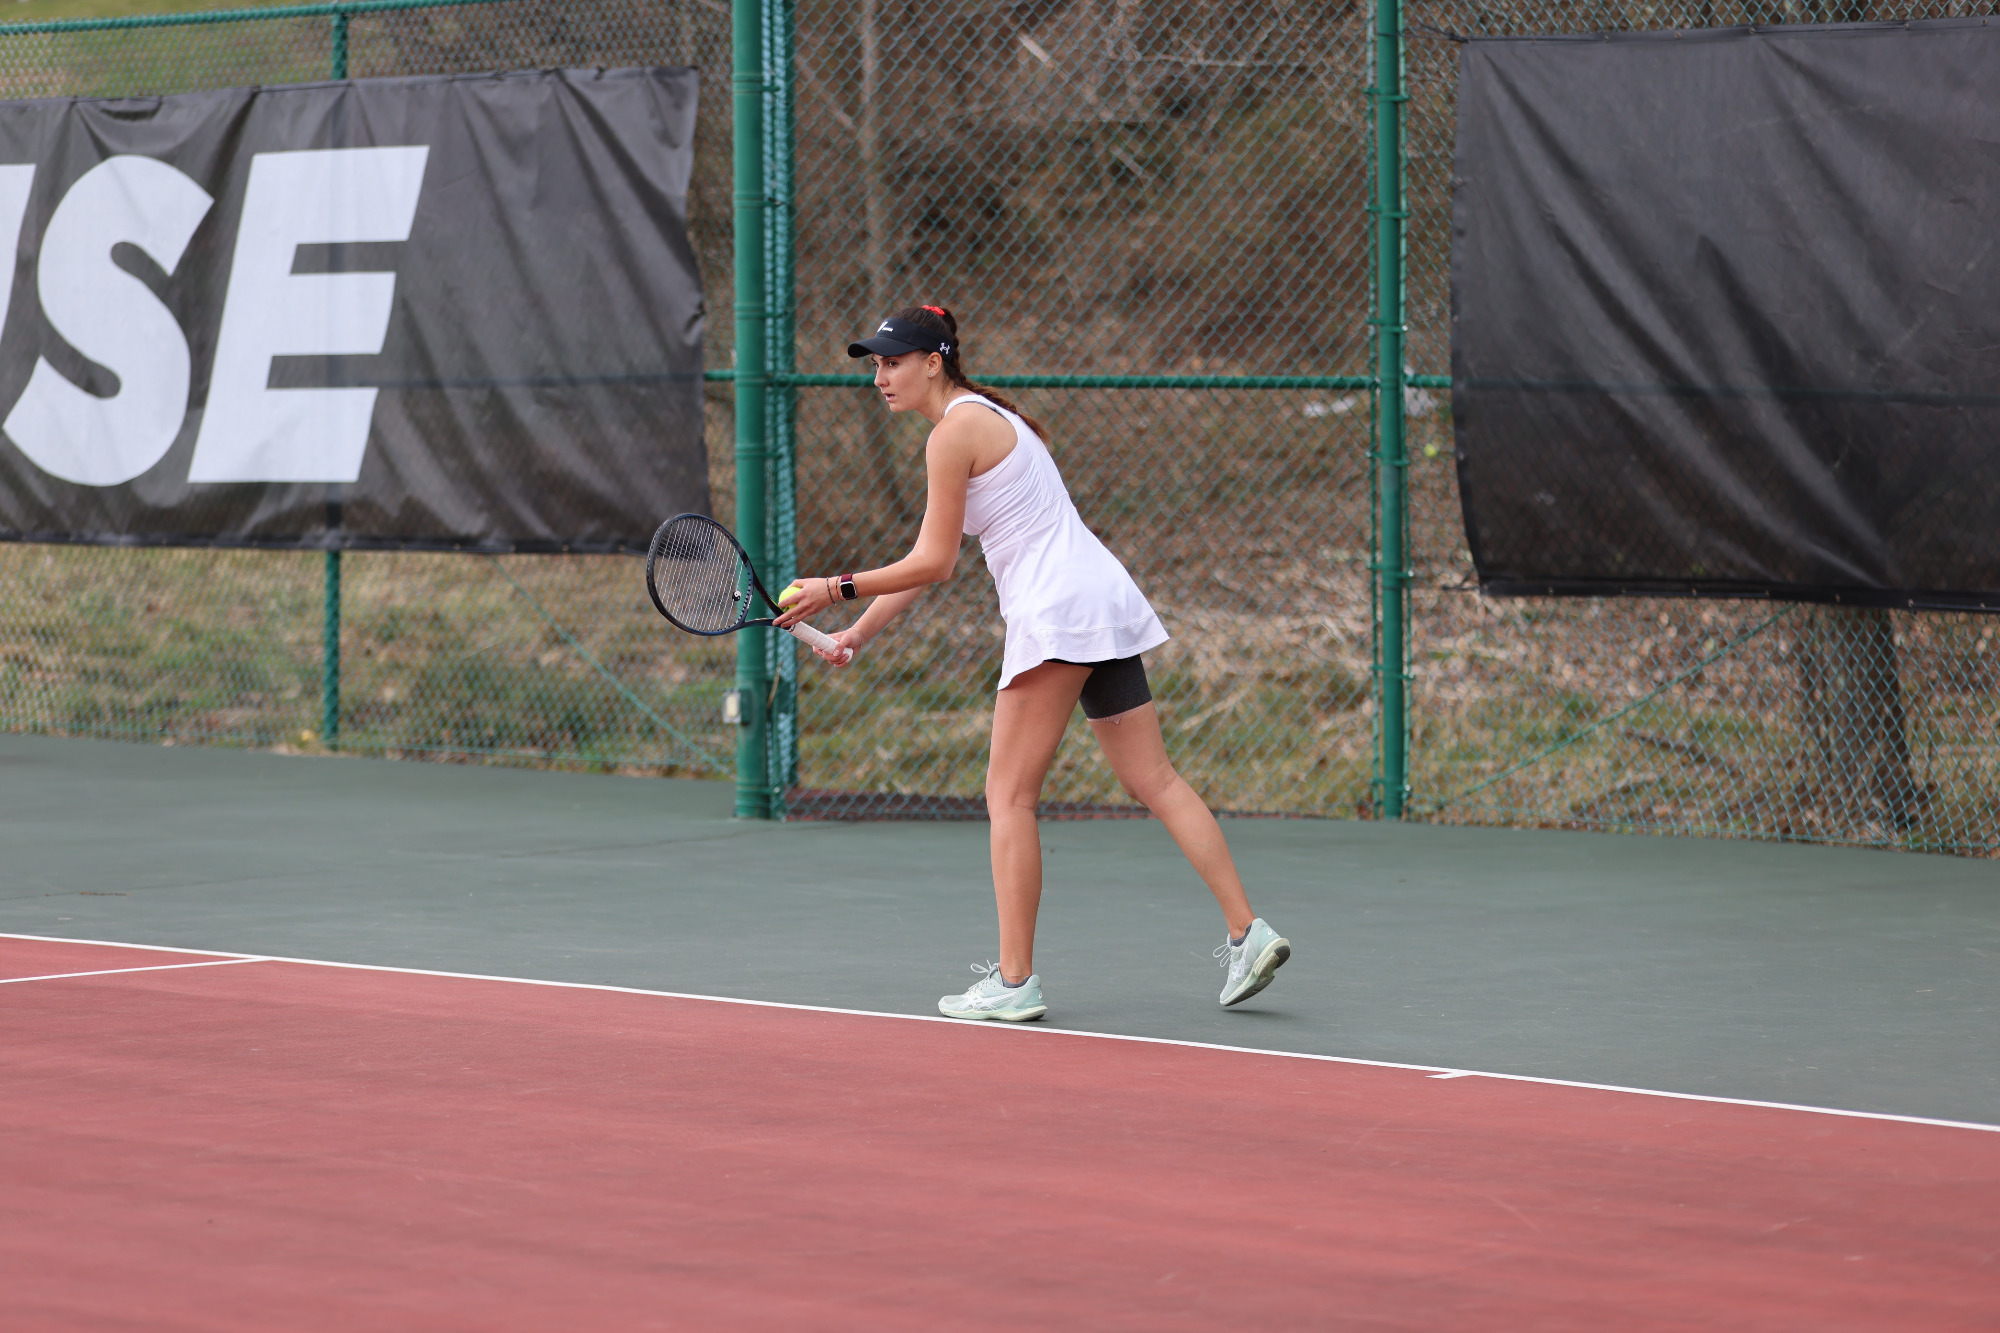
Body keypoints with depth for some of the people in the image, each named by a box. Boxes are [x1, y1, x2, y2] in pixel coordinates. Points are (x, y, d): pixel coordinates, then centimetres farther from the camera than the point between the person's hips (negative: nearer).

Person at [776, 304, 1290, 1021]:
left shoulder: (955, 431, -8)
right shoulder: (987, 417, 21)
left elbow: (933, 564, -10)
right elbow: (930, 561, 23)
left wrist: (837, 588, -3)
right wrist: (858, 632, 20)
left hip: (1057, 608, -10)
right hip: (1104, 605, 10)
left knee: (1009, 795, -5)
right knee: (1155, 781, 8)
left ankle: (1014, 982, -6)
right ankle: (1247, 931, 2)